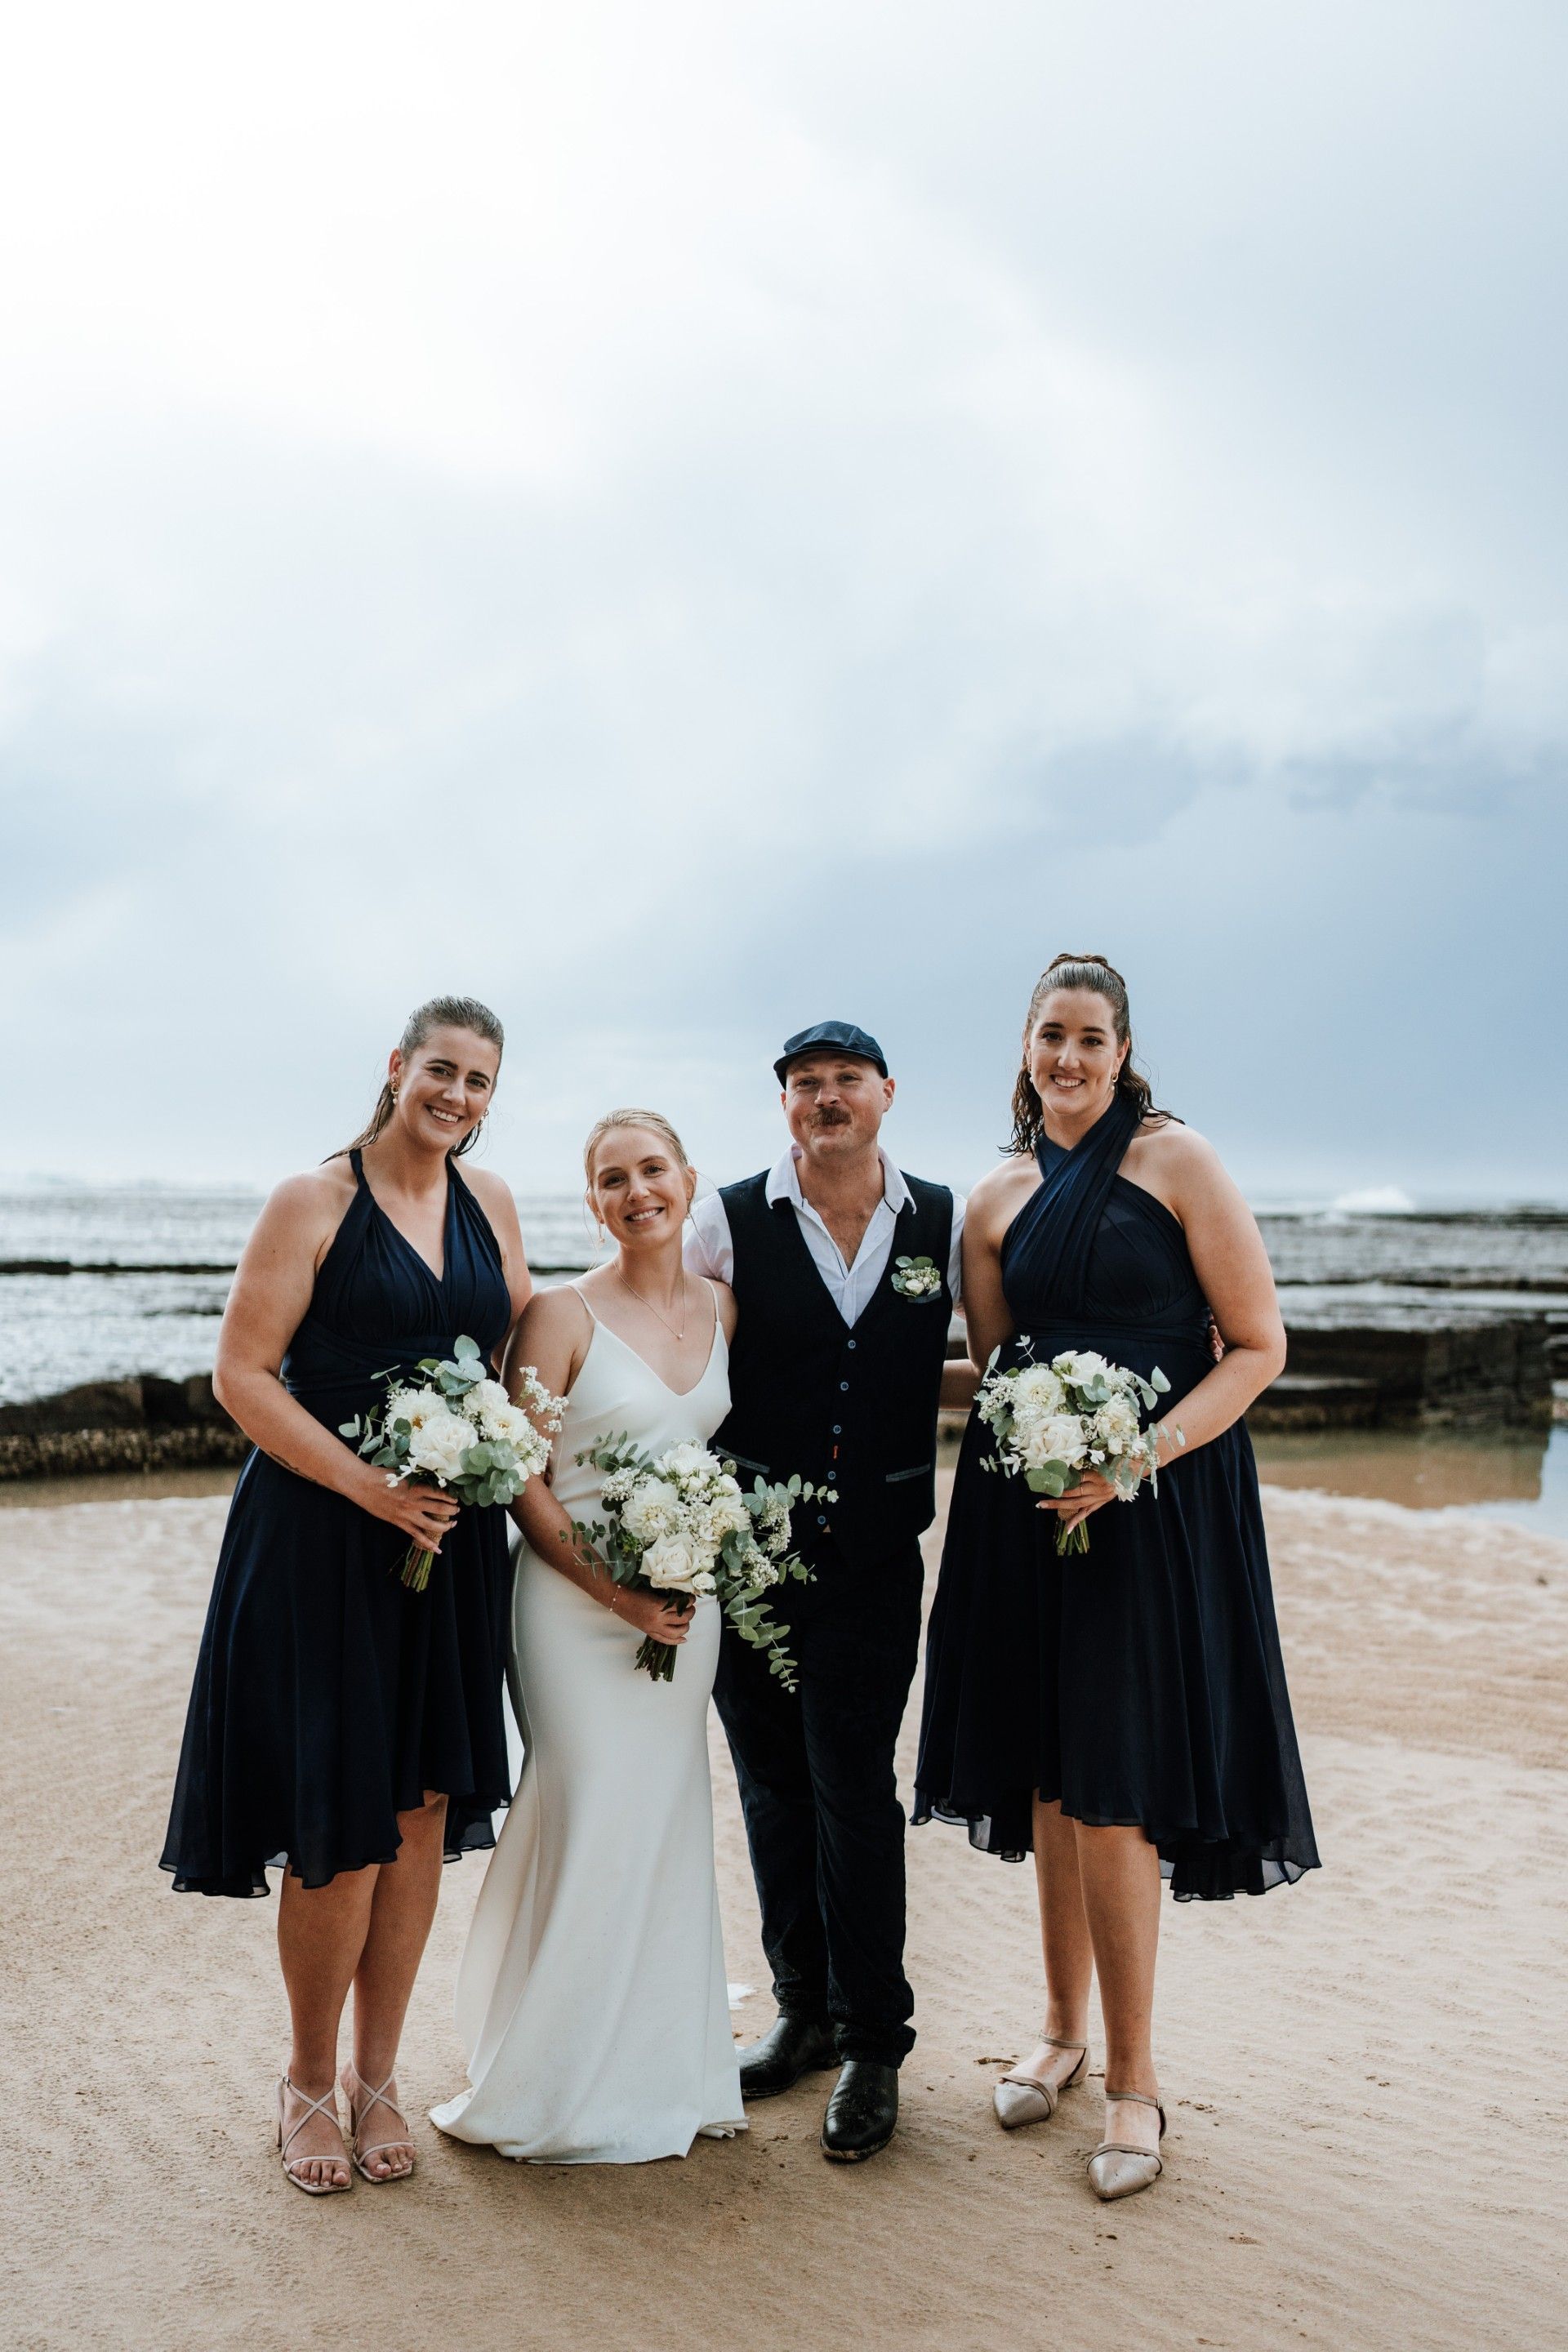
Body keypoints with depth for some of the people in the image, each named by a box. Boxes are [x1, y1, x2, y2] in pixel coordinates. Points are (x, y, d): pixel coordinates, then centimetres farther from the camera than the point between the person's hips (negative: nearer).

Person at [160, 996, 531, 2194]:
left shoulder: (491, 1203, 10)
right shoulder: (314, 1201, -6)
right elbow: (242, 1375, -9)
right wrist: (369, 1484, -17)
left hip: (452, 1542, 5)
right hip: (322, 1543, -5)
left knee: (422, 1813, 9)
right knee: (339, 1825, 0)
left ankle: (378, 2075, 26)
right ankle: (309, 2080, 22)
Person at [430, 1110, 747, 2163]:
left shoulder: (724, 1308, 6)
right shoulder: (565, 1313, -9)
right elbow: (522, 1480, -10)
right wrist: (618, 1593, -16)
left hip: (690, 1602, 5)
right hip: (579, 1599, -5)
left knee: (669, 1825, 11)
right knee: (591, 1825, -4)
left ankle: (661, 2063, 26)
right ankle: (555, 2083, 13)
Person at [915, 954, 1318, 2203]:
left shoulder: (1179, 1161, -4)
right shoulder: (998, 1201, 10)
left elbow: (1259, 1345, -6)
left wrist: (1140, 1455, -17)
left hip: (1156, 1503, -4)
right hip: (1032, 1503, 4)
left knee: (1111, 1786, -5)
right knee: (1049, 1775, 12)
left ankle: (1135, 2078, 11)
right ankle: (1065, 2028, 30)